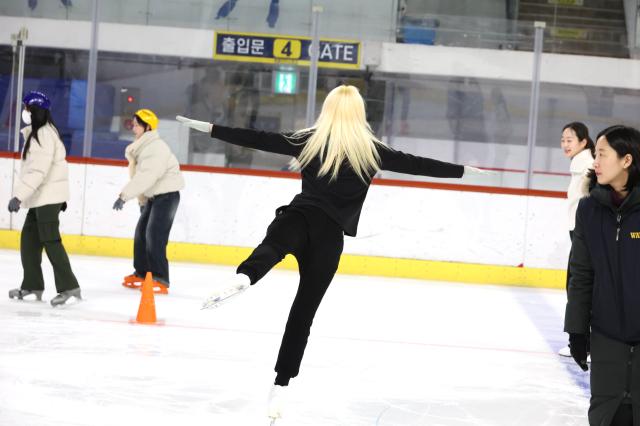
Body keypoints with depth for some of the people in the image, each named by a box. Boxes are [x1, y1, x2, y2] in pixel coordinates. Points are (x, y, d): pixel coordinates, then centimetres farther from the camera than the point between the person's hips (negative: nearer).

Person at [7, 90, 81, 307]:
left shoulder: (44, 134, -17)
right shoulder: (37, 133, 15)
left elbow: (38, 170, -25)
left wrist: (19, 195, -28)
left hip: (49, 196, -10)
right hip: (42, 197, 10)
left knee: (50, 240, -11)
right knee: (29, 238, 11)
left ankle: (68, 286, -12)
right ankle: (32, 285, 15)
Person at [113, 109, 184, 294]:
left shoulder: (156, 148, -21)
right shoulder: (142, 146, 12)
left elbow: (146, 176, -31)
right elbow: (139, 175, 18)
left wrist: (124, 196, -34)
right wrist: (142, 202, 18)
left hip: (167, 195, -10)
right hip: (152, 196, 10)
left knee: (154, 236, -16)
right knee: (141, 234, 10)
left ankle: (160, 280, -16)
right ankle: (142, 273, 19)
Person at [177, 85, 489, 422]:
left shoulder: (309, 140, 6)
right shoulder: (371, 150, 6)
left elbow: (258, 139, 5)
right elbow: (416, 165, 12)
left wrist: (211, 129, 12)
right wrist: (462, 171, 22)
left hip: (297, 219, 0)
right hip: (330, 236, 0)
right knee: (303, 313, 3)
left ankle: (242, 277, -59)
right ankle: (281, 386, 2)